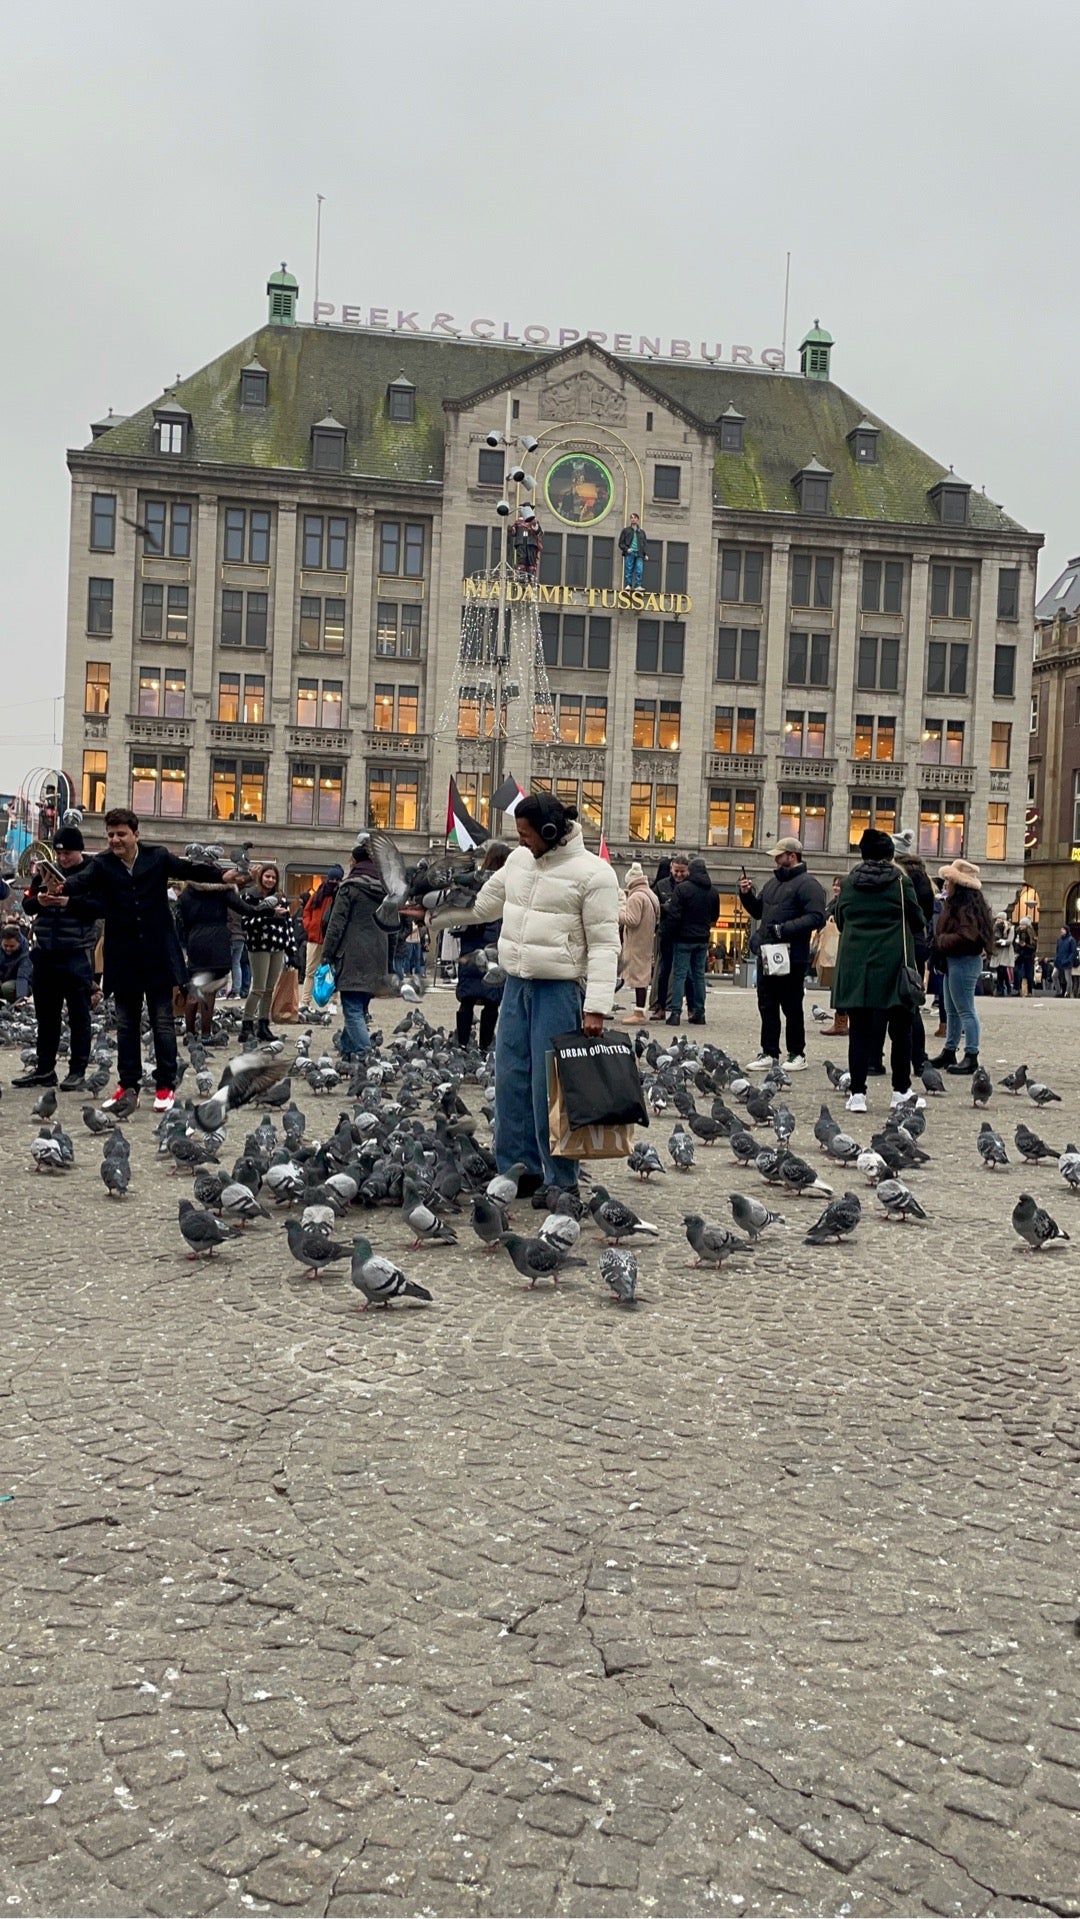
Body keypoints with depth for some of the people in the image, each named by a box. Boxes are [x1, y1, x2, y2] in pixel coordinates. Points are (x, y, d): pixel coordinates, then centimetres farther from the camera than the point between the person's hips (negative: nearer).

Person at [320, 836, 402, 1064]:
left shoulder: (351, 887, -8)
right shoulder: (386, 888, 11)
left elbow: (336, 924, -10)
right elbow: (392, 925, 15)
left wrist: (327, 955, -5)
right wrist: (389, 963, 20)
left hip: (352, 957, -6)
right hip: (376, 959, 6)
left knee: (353, 1009, -7)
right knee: (360, 1008, 16)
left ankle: (365, 1054, -19)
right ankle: (348, 1050, 23)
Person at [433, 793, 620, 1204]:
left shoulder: (592, 873, -11)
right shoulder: (519, 860, 10)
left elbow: (604, 945, -14)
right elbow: (481, 906, 24)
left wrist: (597, 1007, -19)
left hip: (559, 991, -7)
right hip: (516, 985, 7)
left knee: (550, 1088, -4)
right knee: (510, 1079, 10)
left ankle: (560, 1181, 8)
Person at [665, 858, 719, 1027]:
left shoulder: (682, 888, -12)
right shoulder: (713, 891, 6)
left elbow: (674, 914, -14)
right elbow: (715, 916, 12)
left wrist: (673, 930, 2)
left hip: (684, 938, -5)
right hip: (703, 939, 5)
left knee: (679, 974, -2)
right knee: (699, 974, 11)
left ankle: (676, 1012, -8)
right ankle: (699, 1013, 12)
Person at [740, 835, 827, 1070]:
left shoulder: (807, 884, -9)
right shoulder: (773, 882, 18)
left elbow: (816, 917, -19)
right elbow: (758, 912, 27)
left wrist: (785, 928, -24)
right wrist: (747, 895, 9)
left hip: (792, 956, -8)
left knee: (792, 1007, 1)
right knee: (767, 1006, 9)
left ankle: (797, 1054, 11)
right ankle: (769, 1053, 15)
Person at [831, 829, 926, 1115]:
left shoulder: (850, 882, 3)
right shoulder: (900, 881, -5)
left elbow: (840, 921, 10)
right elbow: (917, 922, -1)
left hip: (855, 964, 2)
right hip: (893, 963, -2)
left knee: (860, 1028, 6)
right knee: (900, 1028, 10)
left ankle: (857, 1093, 2)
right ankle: (901, 1090, 14)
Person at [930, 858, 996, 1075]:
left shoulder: (966, 908, -18)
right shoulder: (955, 904, 14)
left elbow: (965, 937, -27)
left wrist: (938, 942, -17)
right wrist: (938, 941, 4)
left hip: (963, 963, -11)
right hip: (953, 962, 11)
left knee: (965, 1011, -6)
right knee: (952, 1011, 17)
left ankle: (971, 1057, -2)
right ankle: (949, 1052, 26)